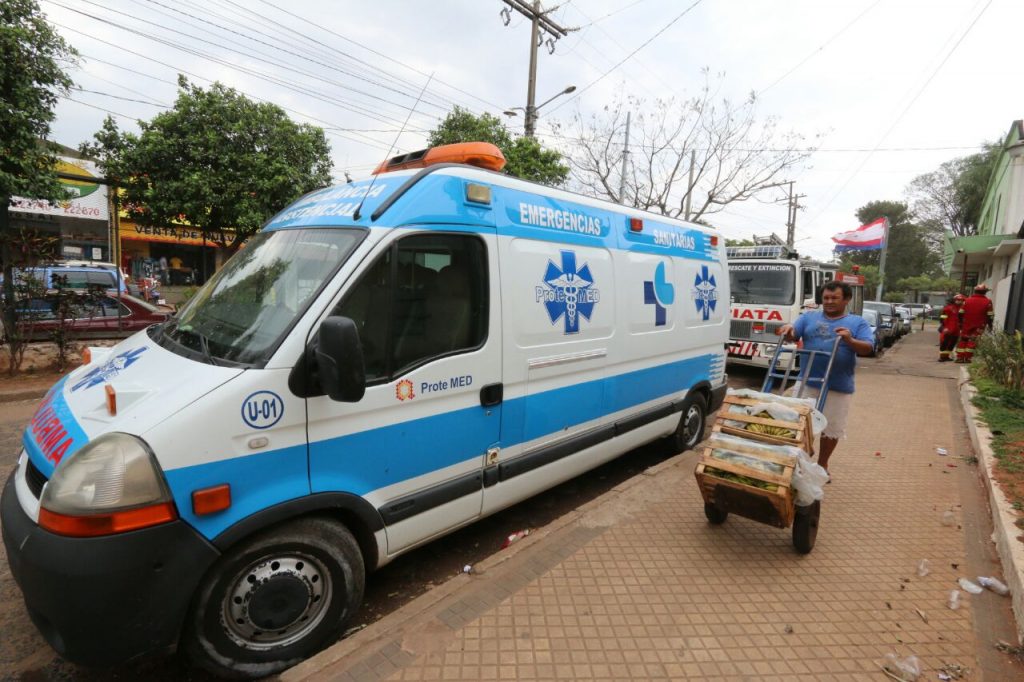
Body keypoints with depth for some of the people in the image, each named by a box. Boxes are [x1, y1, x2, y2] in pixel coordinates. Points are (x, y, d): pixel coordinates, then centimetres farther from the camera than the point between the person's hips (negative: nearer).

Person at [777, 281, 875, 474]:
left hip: (839, 387, 0)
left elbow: (868, 348, -5)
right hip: (807, 383, 1)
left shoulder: (858, 322, 6)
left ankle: (822, 465, 29)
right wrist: (788, 329, -25)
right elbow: (793, 336, -1)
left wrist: (850, 340, -25)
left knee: (832, 428, 10)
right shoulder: (809, 317, 9)